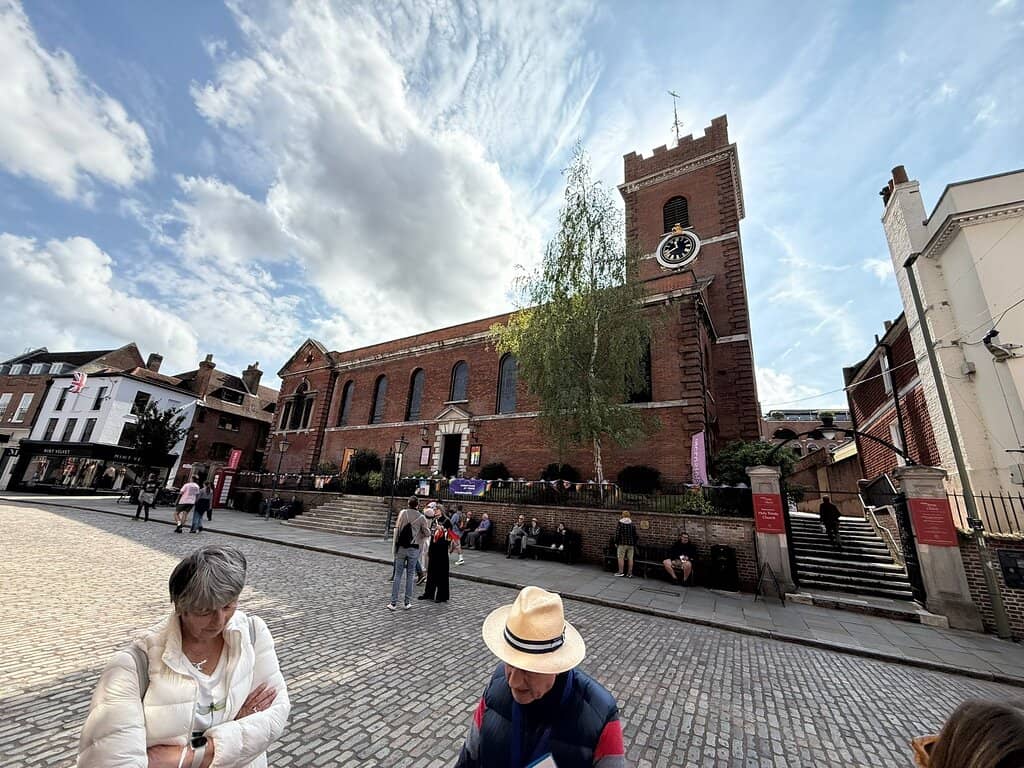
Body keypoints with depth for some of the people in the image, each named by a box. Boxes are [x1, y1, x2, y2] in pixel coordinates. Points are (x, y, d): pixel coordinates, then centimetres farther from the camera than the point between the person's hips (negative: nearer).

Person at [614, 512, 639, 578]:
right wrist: (634, 544, 14)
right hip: (631, 544, 4)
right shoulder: (632, 524, 5)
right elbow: (635, 535, 6)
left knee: (621, 558, 1)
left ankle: (621, 572, 1)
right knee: (630, 558, 6)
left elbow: (617, 534, -7)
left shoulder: (620, 523, -5)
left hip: (622, 544, -4)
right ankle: (630, 573, 10)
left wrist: (616, 542, 1)